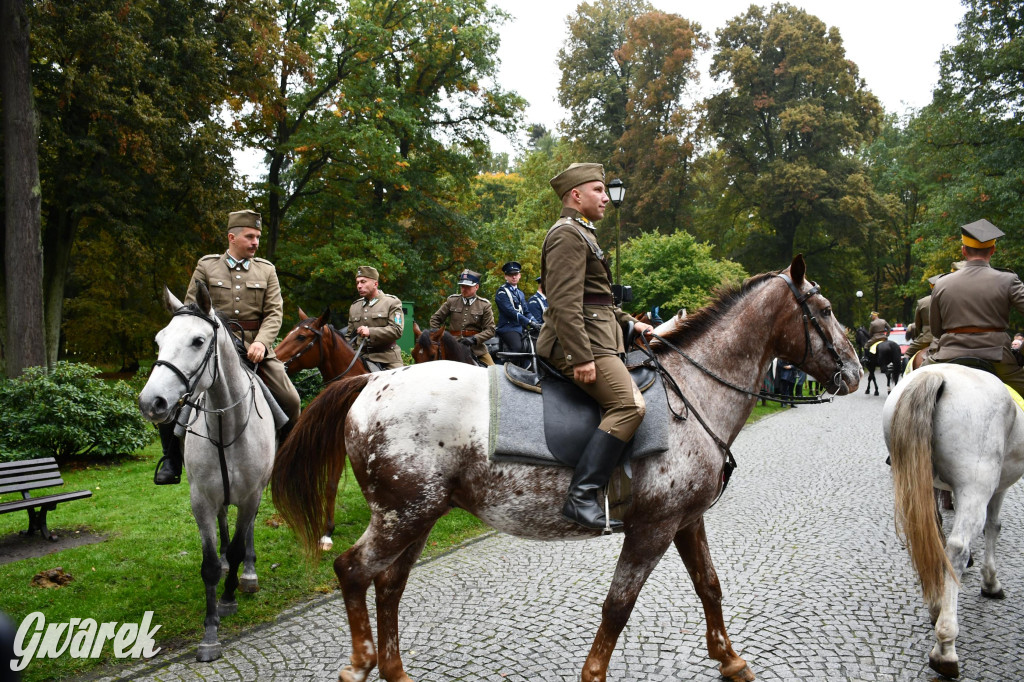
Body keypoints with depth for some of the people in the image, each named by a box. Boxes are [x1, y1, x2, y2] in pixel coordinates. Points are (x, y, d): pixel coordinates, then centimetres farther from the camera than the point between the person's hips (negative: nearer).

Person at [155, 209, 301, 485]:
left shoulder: (266, 270, 10)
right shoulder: (206, 266, 7)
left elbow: (274, 312, 1)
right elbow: (191, 308, 8)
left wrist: (261, 342, -17)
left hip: (254, 347, 1)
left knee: (290, 400, -9)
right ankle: (172, 460, 7)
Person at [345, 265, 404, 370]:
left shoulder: (392, 303, 1)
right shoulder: (354, 307, 17)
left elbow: (397, 330, -12)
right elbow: (350, 335, 24)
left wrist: (371, 332, -22)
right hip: (362, 358, 4)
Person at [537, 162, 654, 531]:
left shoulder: (582, 234, 26)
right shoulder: (567, 234, -9)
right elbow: (565, 303, -20)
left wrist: (630, 323, 19)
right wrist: (581, 357, -25)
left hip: (596, 338, 11)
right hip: (582, 341, -11)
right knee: (629, 405, -24)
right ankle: (582, 496, -27)